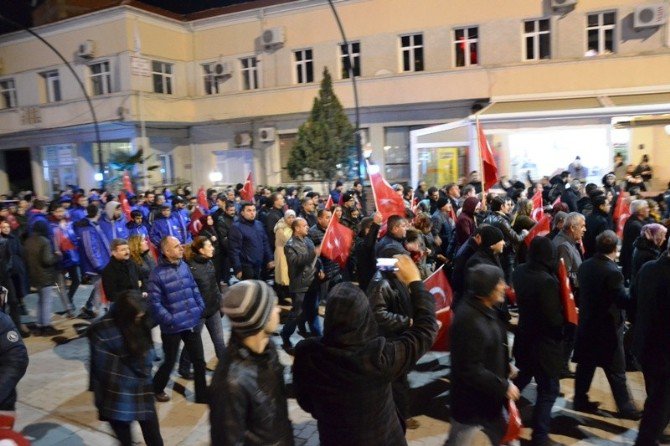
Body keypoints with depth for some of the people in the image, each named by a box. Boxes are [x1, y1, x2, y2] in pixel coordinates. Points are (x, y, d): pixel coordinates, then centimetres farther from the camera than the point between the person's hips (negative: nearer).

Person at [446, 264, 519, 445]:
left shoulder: (487, 310, 2)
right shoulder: (469, 320, -31)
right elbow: (471, 370, -29)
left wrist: (505, 368, 7)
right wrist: (504, 386, -21)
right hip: (472, 403, -9)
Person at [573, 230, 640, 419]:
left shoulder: (584, 266, 1)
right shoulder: (613, 272, -22)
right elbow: (624, 300, -20)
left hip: (586, 324, 7)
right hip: (608, 328, -7)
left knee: (585, 366, 15)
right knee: (616, 371, 8)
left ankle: (580, 400, 24)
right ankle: (625, 407, 20)